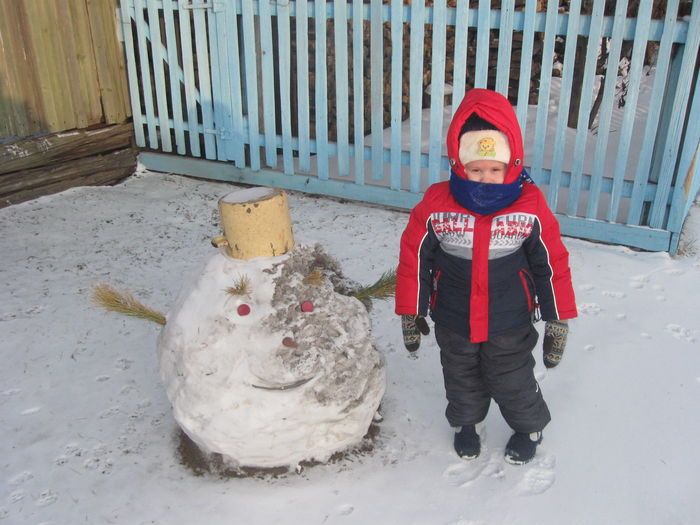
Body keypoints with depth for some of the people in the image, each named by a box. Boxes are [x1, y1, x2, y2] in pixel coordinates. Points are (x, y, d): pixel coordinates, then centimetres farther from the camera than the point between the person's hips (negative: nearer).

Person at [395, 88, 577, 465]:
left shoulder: (530, 206, -16)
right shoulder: (436, 204, -17)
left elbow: (552, 264, -6)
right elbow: (414, 259, -6)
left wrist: (558, 322, -2)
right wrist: (411, 314, 0)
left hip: (510, 326, -1)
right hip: (453, 324, 1)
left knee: (513, 383, 17)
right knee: (462, 381, 24)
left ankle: (530, 427, 49)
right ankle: (466, 422, 54)